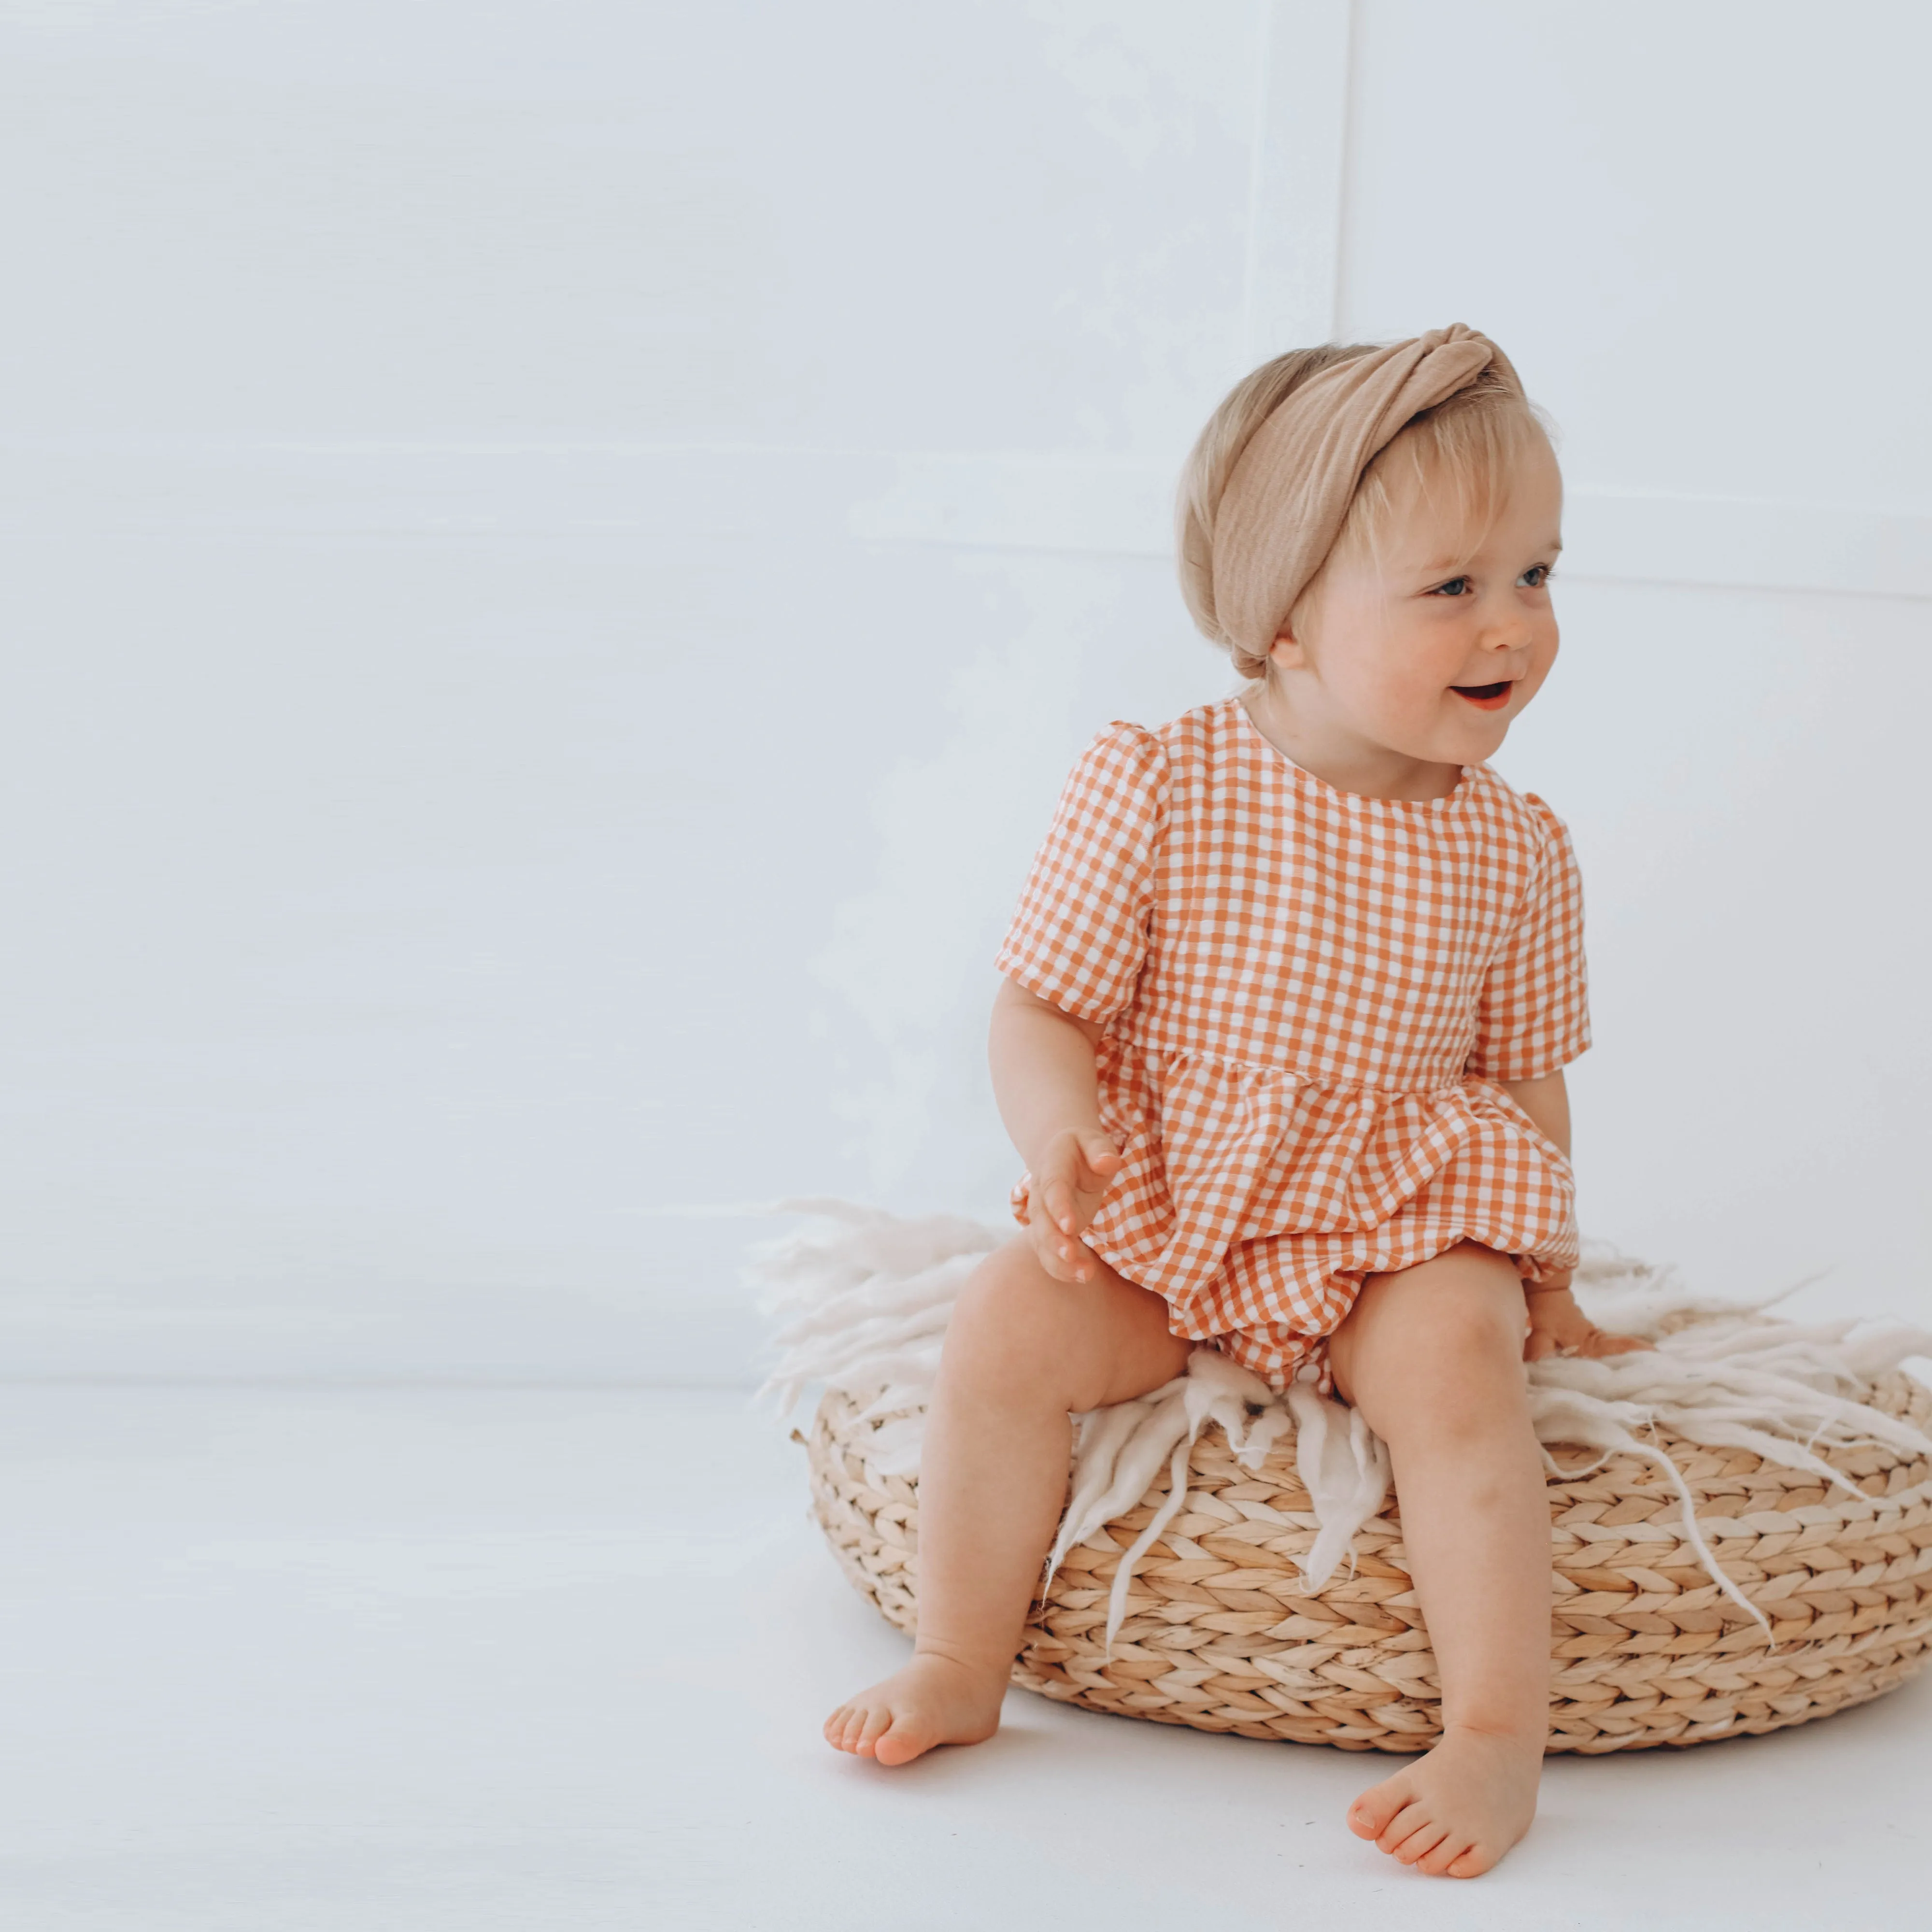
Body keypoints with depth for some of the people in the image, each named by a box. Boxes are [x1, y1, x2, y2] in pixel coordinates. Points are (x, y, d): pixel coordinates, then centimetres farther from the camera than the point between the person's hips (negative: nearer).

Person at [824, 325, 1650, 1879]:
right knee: (1008, 1326, -23)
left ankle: (1500, 1734, -23)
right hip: (1161, 1211, 0)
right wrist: (1058, 1123, -26)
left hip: (1409, 1225, 0)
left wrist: (1546, 1279, 14)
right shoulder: (1154, 787, -9)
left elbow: (1525, 1081, 12)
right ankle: (960, 1669, -6)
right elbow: (1041, 1009, -6)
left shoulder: (1515, 851, 1)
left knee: (1455, 1362, -29)